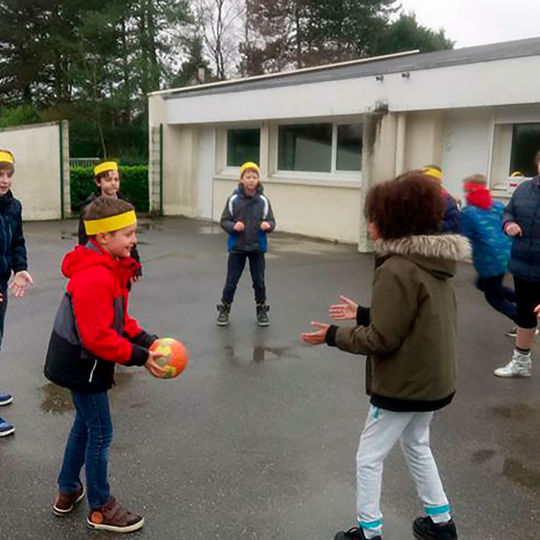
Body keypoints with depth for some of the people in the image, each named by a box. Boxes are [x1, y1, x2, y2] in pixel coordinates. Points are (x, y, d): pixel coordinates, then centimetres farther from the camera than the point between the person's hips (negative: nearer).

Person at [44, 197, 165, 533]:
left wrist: (146, 341, 0)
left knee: (86, 423, 23)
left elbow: (119, 318, 11)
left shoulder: (112, 268, 4)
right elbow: (98, 337, -30)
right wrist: (140, 357, -23)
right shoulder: (94, 278, -29)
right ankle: (101, 508, 21)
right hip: (82, 364, -10)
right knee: (100, 432, 3)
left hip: (79, 362, 10)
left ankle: (68, 492, 41)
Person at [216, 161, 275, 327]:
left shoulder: (263, 201, -5)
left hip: (257, 248, 1)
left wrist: (268, 225, -23)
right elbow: (224, 221, -2)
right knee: (231, 281, 7)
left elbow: (271, 222, -1)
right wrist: (233, 226, -22)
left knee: (259, 281, 9)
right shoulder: (233, 199, -7)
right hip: (237, 247, -1)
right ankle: (224, 310, 23)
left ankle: (262, 310, 26)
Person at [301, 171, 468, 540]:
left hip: (404, 385, -9)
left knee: (369, 458, 8)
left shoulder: (398, 269, -25)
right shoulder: (436, 263, 3)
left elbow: (382, 339, -23)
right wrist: (364, 313, 13)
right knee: (417, 446, 28)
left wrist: (333, 336, -12)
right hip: (434, 379, 9)